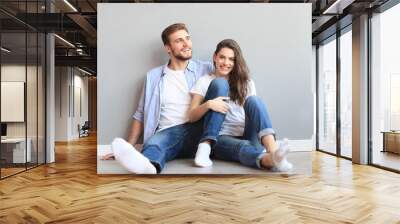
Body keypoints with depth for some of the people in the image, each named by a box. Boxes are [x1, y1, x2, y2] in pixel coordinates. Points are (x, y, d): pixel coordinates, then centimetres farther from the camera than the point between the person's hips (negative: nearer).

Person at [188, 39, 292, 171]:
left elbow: (254, 107, 9)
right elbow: (192, 117, 1)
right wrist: (208, 104, -20)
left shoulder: (246, 82, 17)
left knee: (253, 100, -25)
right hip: (221, 138, -2)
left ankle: (274, 152, -46)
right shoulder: (205, 81, 9)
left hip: (246, 136, 2)